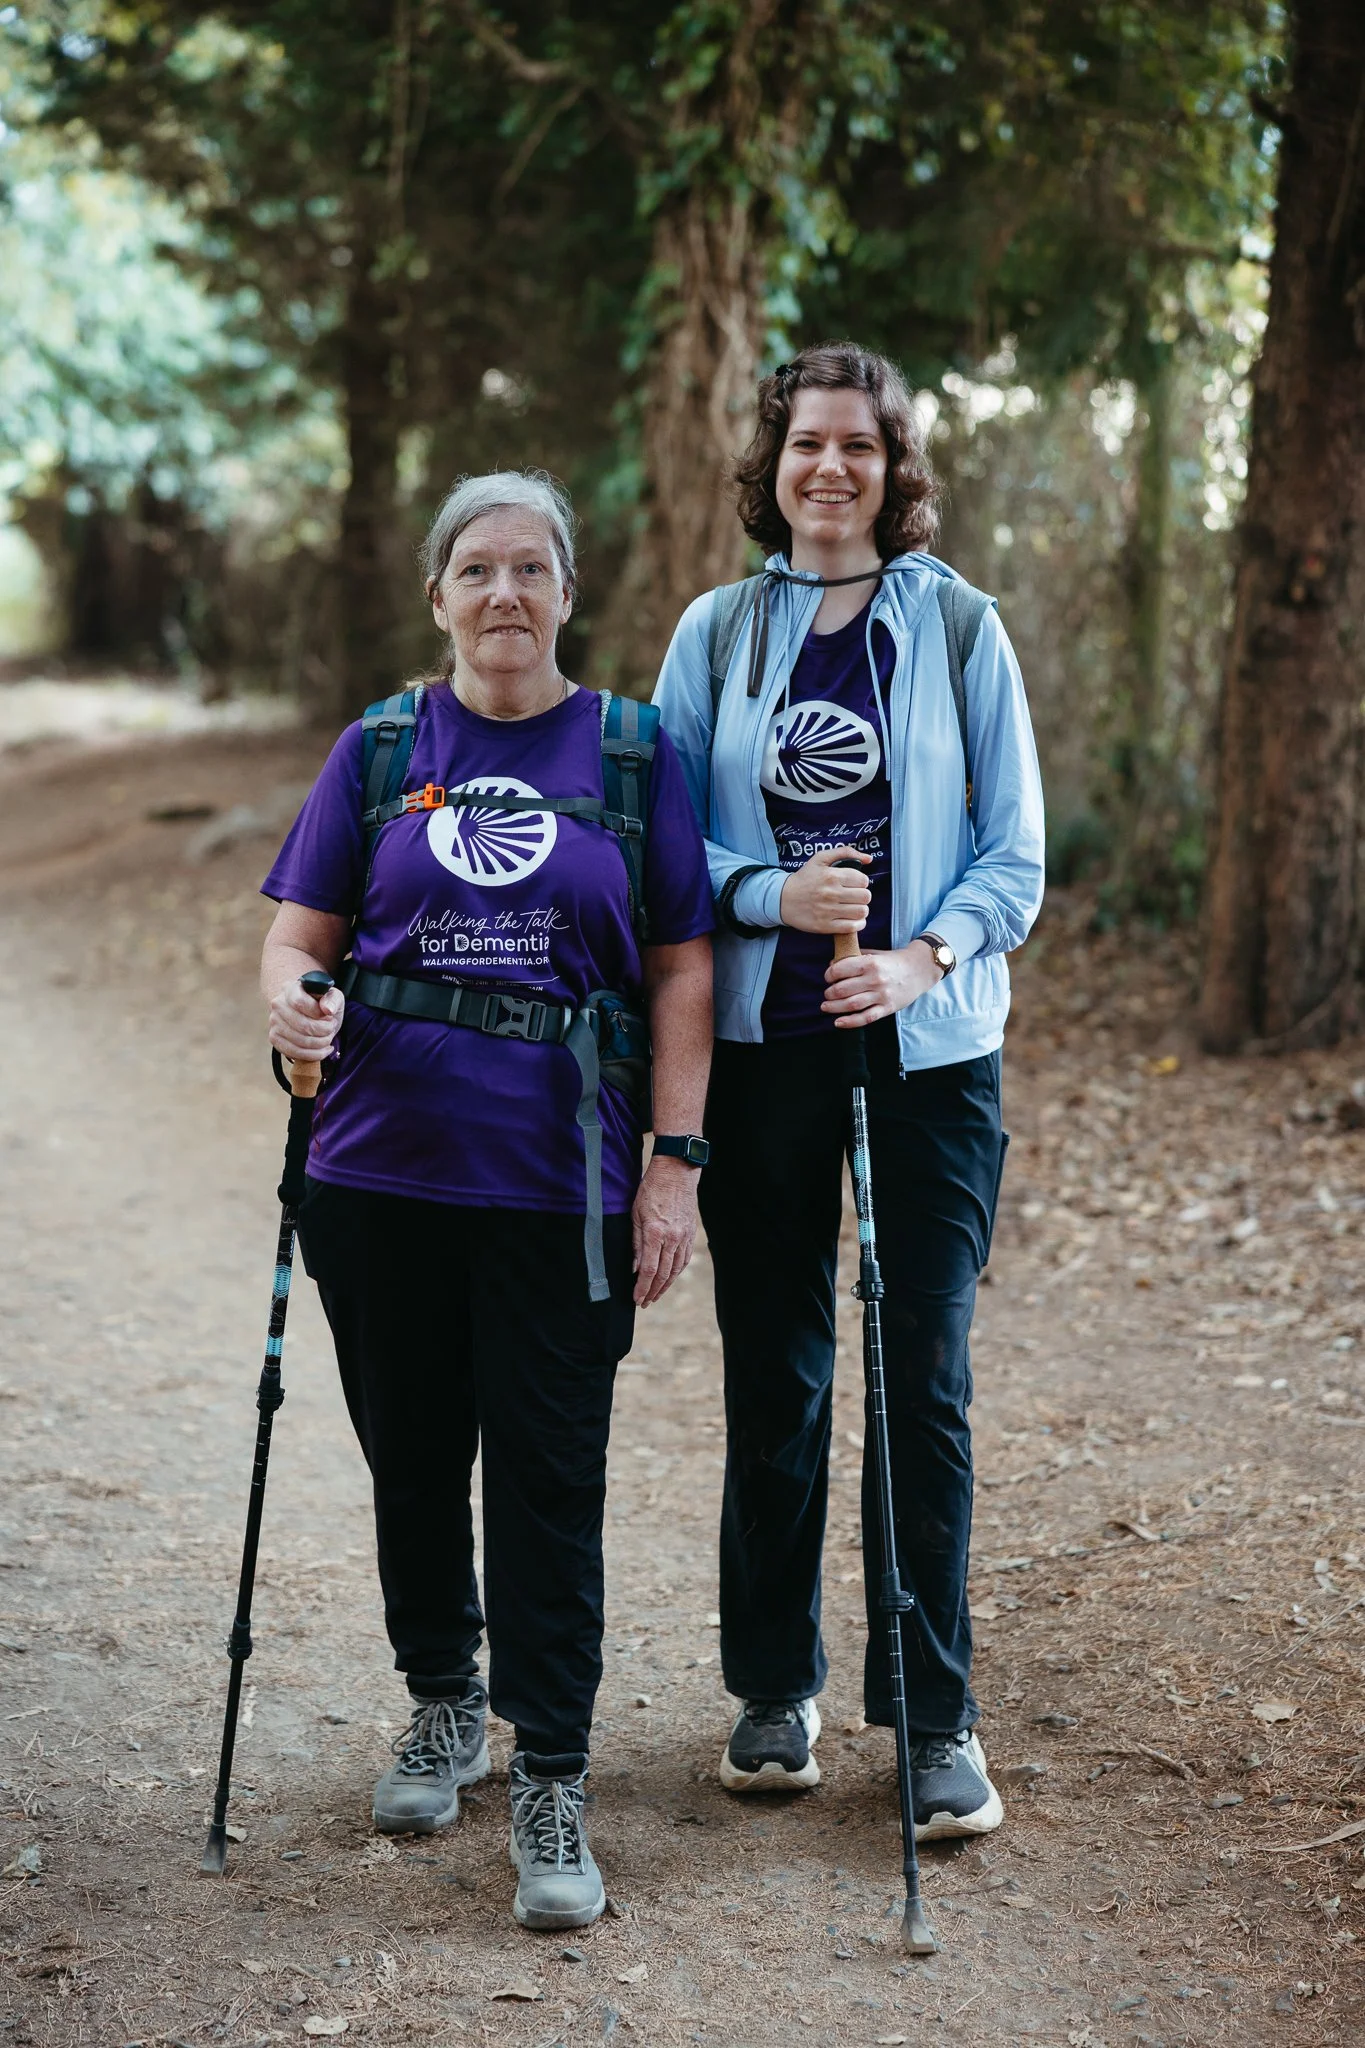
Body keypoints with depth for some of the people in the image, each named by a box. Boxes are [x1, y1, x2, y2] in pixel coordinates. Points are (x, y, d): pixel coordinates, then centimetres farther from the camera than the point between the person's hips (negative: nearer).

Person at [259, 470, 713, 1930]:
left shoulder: (631, 754, 5)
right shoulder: (380, 751, 8)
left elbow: (681, 973, 3)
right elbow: (300, 928, 8)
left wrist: (675, 1163, -4)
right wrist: (292, 995, -16)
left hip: (560, 1180, -2)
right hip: (383, 1166, 2)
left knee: (549, 1475, -2)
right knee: (410, 1453, 12)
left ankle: (551, 1783, 8)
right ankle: (441, 1700, 34)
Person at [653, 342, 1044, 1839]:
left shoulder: (958, 628, 3)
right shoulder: (716, 633, 6)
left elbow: (1015, 853, 2)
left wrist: (923, 956, -15)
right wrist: (771, 896, -15)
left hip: (926, 1043, -1)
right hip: (762, 1040, 1)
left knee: (922, 1381, -1)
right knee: (773, 1376, 8)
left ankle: (936, 1717, 10)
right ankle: (775, 1686, 22)